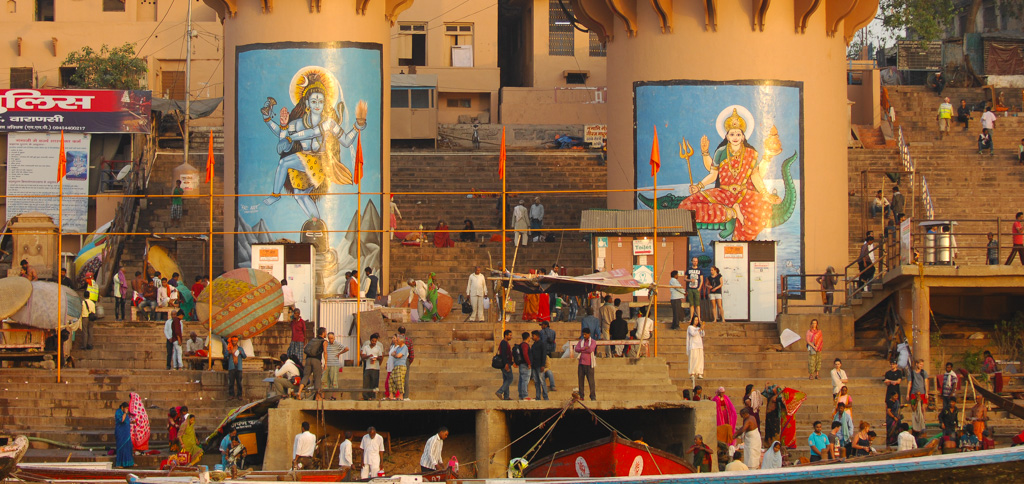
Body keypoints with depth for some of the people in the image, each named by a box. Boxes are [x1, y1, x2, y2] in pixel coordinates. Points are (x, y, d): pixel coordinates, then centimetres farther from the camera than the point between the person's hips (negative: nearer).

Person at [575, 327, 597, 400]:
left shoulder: (593, 342, 1)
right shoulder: (581, 341, 13)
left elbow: (590, 350, -15)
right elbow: (576, 349, -3)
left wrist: (581, 350, -6)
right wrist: (585, 348, -15)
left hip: (589, 364, -4)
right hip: (581, 364, 4)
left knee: (591, 380, -6)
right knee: (580, 380, 3)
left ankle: (593, 396, -3)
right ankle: (581, 396, 8)